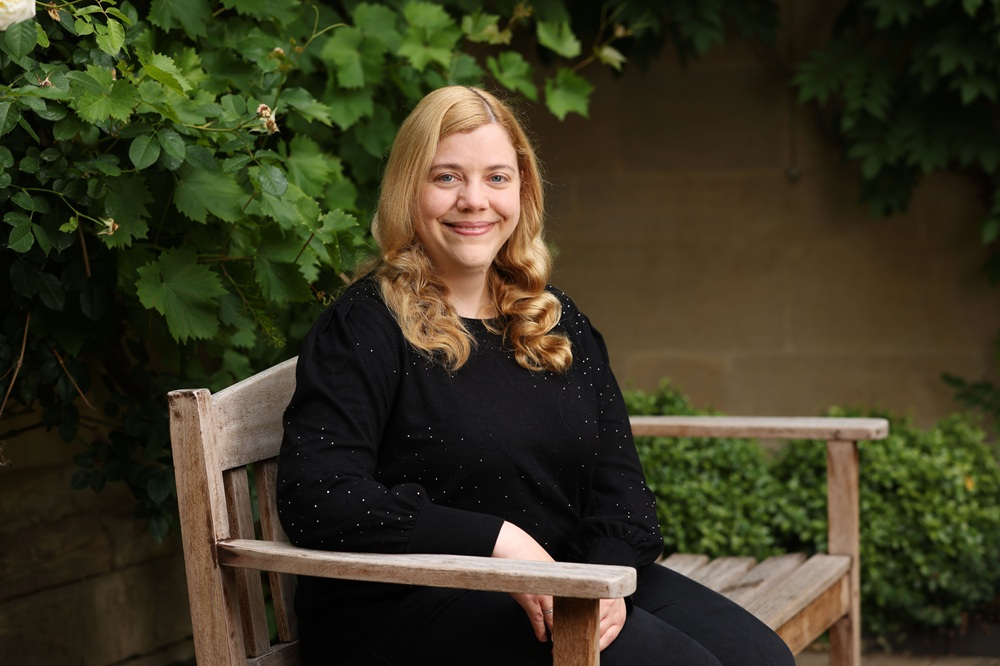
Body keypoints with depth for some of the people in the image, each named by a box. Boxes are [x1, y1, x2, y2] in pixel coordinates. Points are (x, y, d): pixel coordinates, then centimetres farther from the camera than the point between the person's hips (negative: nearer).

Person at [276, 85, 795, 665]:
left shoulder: (560, 324, 15)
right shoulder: (362, 328, -5)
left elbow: (620, 481, 11)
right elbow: (316, 500, -17)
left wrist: (608, 574, -13)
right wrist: (497, 541, -21)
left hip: (564, 589, 7)